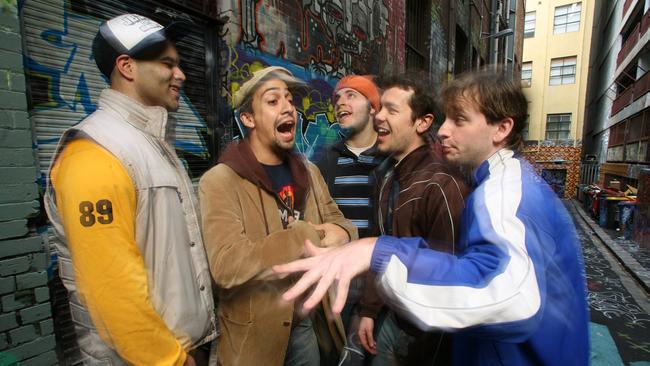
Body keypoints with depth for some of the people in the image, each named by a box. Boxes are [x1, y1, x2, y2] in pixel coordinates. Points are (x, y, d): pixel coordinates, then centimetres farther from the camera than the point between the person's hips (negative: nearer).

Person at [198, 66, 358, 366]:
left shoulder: (309, 172, 4)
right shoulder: (219, 182, -17)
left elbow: (337, 221, 4)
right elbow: (226, 265, -28)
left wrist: (340, 234, -20)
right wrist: (308, 236, -26)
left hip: (308, 322, 6)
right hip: (256, 331, -5)